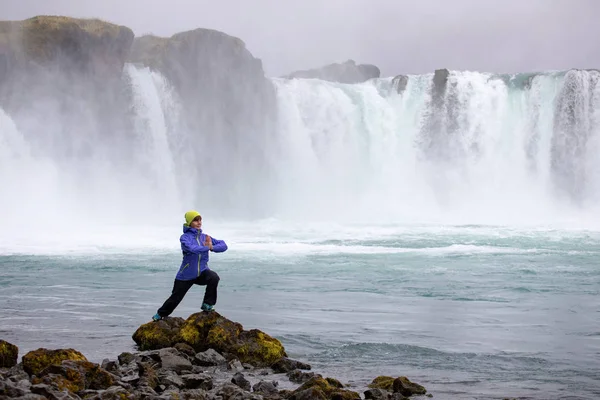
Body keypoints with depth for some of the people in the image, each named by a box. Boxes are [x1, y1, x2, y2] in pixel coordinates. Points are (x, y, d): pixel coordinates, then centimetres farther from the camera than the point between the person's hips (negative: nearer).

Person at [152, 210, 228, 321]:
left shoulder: (204, 237, 3)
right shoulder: (185, 237, -11)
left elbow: (223, 245, -4)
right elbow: (192, 248, -33)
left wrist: (212, 247, -22)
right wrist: (207, 247, -30)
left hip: (202, 272, 3)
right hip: (186, 274, -2)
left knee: (214, 277, -30)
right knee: (175, 298, 9)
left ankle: (207, 305, -12)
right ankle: (160, 314, 38)